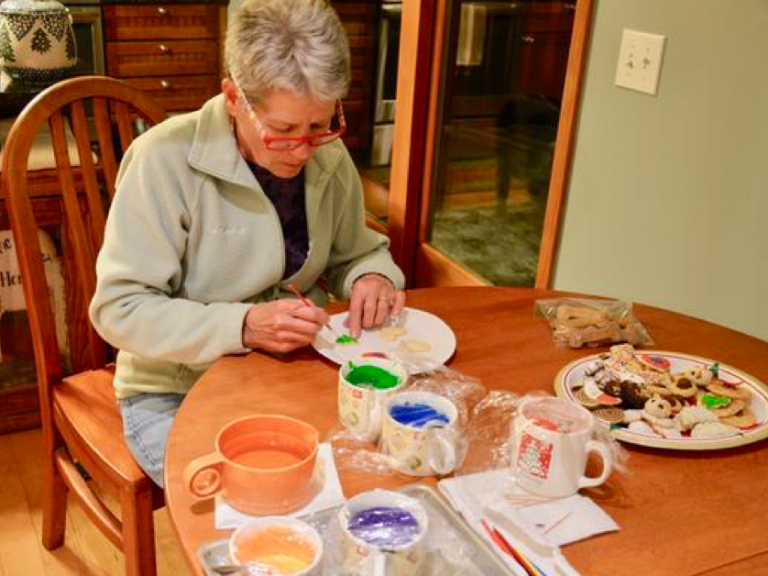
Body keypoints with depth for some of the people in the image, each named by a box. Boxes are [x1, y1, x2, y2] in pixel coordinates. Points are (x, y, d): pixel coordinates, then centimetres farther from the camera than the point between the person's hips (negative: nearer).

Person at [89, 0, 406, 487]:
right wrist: (242, 326, -32)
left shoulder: (328, 157, -2)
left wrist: (373, 276, -12)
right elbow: (120, 308, -19)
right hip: (174, 393, -5)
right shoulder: (165, 160, -19)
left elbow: (353, 255, 12)